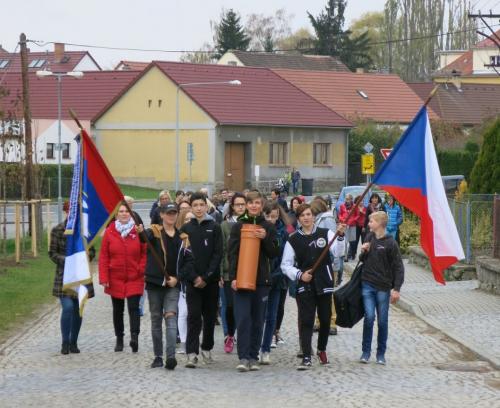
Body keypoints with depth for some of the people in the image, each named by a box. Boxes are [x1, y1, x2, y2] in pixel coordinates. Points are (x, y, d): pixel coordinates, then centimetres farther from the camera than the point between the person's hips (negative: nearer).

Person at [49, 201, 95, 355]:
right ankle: (65, 343, -3)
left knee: (78, 309, 7)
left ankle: (73, 342, 20)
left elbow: (92, 251, 10)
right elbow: (52, 253, 0)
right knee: (67, 307, -15)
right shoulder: (57, 230, -2)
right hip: (64, 275, -3)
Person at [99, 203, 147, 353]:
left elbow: (145, 253, 4)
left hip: (134, 278, -2)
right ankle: (119, 339, 21)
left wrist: (141, 269, -9)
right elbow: (103, 256, 1)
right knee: (118, 310, 11)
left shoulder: (138, 231, -1)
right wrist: (104, 278, -4)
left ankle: (134, 337, -23)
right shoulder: (109, 232, 0)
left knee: (133, 307, -14)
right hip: (115, 278, 2)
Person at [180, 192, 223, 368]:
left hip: (211, 280, 1)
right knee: (193, 316, -7)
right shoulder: (186, 229, 5)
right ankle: (192, 353, -11)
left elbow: (217, 254, -2)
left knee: (210, 316, 8)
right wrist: (194, 277, -9)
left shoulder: (215, 228, 3)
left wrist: (206, 277, -10)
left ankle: (207, 349, 23)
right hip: (192, 280, -1)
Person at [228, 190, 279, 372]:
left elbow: (274, 254, 5)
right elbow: (232, 253, 0)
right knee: (243, 319, -9)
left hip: (261, 279, 2)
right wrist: (233, 277, -10)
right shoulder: (238, 226, 5)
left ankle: (253, 357, 12)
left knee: (258, 320, 5)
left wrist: (266, 238, -12)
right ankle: (243, 357, -9)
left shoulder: (268, 227, 8)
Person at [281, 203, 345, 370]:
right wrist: (299, 275, -10)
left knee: (325, 319, 10)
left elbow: (337, 252, -11)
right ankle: (306, 357, -9)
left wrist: (340, 236, -26)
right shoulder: (293, 240, 4)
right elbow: (286, 265, 6)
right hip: (304, 286, -1)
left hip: (324, 284, 1)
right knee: (306, 320, -8)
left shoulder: (325, 234, 3)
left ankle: (322, 349, 34)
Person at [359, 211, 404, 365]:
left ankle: (381, 354, 15)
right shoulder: (369, 237, 5)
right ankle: (366, 352, 4)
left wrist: (396, 289, -13)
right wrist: (363, 252, -5)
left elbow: (398, 267, -7)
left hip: (383, 287, -3)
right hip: (367, 284, 3)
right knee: (369, 316, -7)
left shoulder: (390, 243, -9)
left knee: (382, 320, 4)